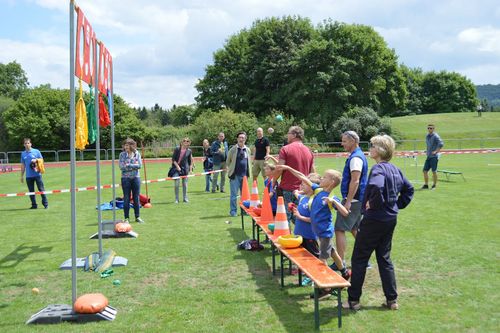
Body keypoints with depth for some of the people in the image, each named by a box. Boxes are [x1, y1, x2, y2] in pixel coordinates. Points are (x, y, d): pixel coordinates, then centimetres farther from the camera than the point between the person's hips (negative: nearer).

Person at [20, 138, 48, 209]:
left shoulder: (36, 151, 2)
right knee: (31, 191, 6)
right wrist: (22, 176, 14)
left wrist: (36, 160, -14)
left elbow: (41, 160, 7)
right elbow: (23, 166, 15)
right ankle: (34, 205, 14)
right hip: (28, 176, 3)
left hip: (37, 174, -3)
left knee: (41, 189, -2)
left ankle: (45, 204, 4)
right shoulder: (23, 154, 11)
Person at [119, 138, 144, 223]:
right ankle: (126, 218, 10)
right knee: (126, 199, 3)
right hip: (126, 178, -1)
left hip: (136, 178, 1)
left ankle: (137, 217, 18)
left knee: (136, 198, 8)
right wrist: (134, 166, -12)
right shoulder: (122, 154, -1)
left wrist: (128, 165, -13)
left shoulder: (137, 153, 1)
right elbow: (121, 166, -10)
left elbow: (139, 165, -8)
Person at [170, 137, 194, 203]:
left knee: (185, 184, 6)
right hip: (177, 168, -2)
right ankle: (176, 199, 0)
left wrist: (190, 169, 3)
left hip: (185, 168, 2)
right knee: (177, 183, -9)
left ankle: (185, 198, 19)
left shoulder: (189, 151, 3)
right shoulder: (177, 149, -4)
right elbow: (173, 159, -3)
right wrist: (177, 166, -12)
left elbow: (190, 161, 10)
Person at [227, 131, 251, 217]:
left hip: (244, 175, 4)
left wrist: (248, 173, 14)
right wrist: (231, 170, 7)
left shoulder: (247, 150, 9)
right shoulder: (233, 149, -2)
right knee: (234, 194, 0)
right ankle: (233, 211, 8)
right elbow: (228, 161, 7)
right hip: (235, 175, -4)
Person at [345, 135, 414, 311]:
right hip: (391, 219, 9)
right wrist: (398, 205, 16)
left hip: (374, 220, -8)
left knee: (359, 259, 3)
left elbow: (376, 186, -40)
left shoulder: (378, 168, -19)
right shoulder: (395, 169, 9)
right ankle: (392, 299, 19)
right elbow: (408, 189, 21)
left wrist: (374, 203, -24)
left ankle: (353, 300, 10)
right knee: (385, 258, 17)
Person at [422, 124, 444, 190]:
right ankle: (426, 185, 12)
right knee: (425, 171, 4)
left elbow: (441, 144, -21)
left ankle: (434, 185, 7)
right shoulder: (427, 136, 14)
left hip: (434, 156, -7)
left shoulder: (435, 136, -10)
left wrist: (436, 151, -20)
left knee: (434, 171, -2)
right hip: (428, 156, 7)